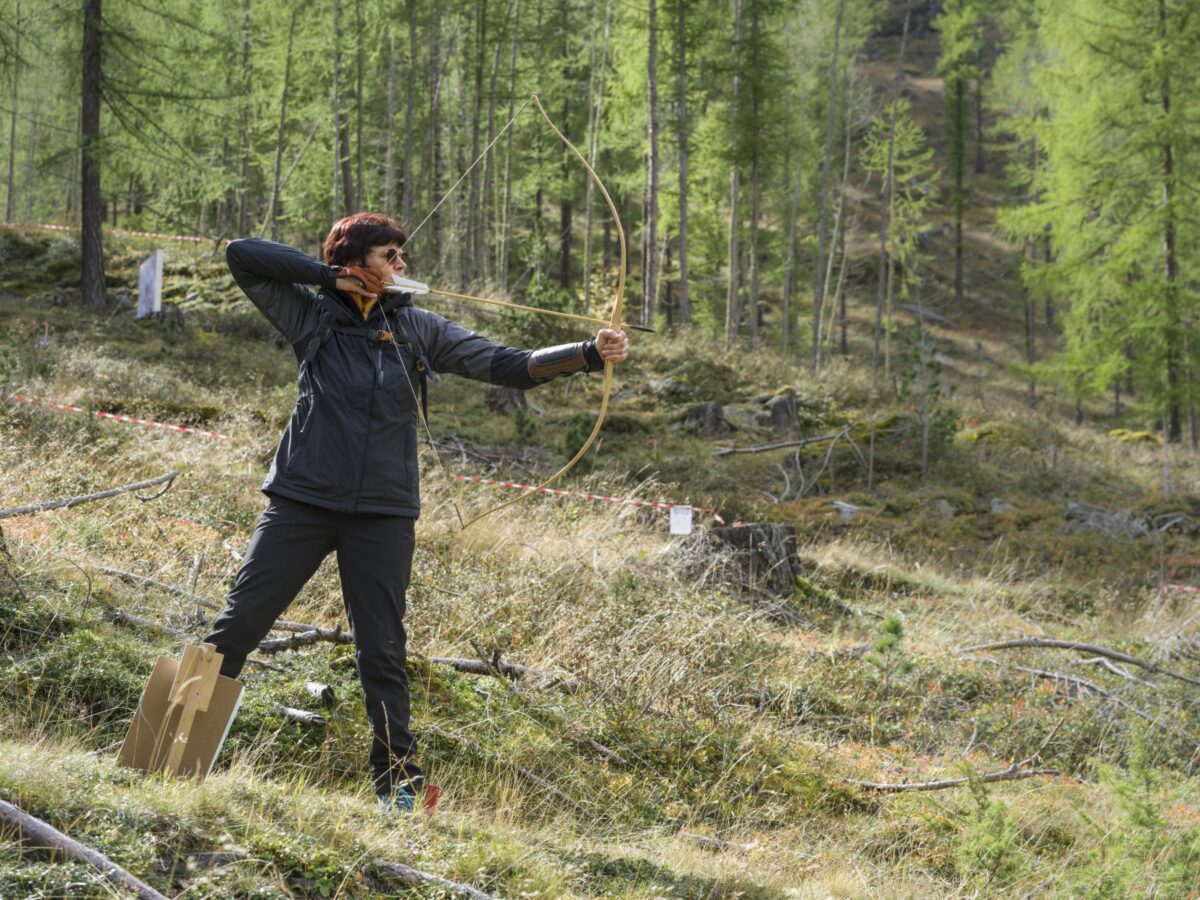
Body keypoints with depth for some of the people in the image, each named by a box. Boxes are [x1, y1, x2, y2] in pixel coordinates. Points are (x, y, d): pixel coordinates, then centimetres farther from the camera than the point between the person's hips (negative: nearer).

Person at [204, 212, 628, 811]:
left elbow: (511, 366, 1)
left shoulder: (418, 330, 5)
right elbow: (242, 256, -4)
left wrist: (590, 354, -12)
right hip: (302, 502, -1)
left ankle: (398, 779, 10)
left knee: (382, 652, 3)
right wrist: (326, 274, -7)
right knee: (241, 621, -1)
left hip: (383, 514, 1)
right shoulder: (312, 317, 1)